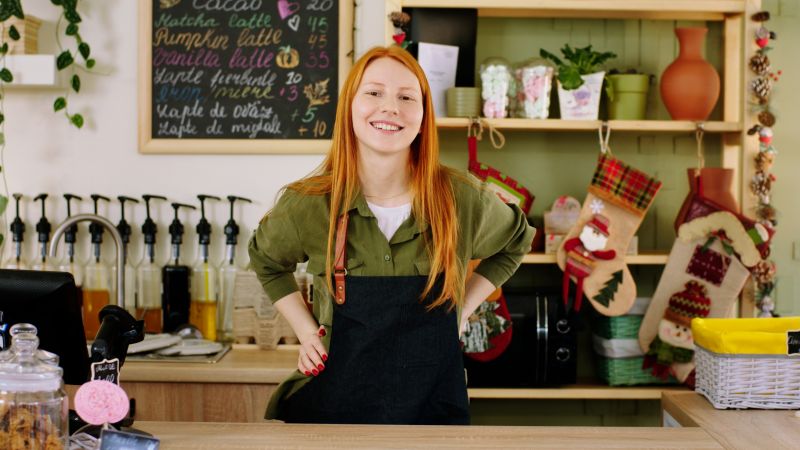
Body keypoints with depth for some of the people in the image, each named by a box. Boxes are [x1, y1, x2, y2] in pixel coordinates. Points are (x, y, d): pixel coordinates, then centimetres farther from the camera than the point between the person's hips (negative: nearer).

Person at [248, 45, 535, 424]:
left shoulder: (464, 200, -11)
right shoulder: (306, 205, -11)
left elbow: (516, 243, 12)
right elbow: (266, 260, 12)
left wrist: (461, 310, 1)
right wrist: (305, 330, 1)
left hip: (434, 405, 1)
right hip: (334, 404, 0)